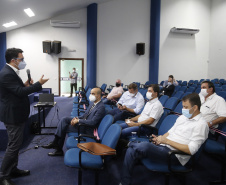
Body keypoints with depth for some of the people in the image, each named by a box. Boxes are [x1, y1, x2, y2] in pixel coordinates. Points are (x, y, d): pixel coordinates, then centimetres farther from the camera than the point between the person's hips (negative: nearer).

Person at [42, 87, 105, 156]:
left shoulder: (101, 107, -20)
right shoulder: (92, 103, 9)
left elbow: (93, 122, -27)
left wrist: (78, 120, -23)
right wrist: (77, 118, -3)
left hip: (87, 129, -8)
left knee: (63, 127, -11)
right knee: (64, 119, -7)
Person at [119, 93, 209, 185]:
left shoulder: (201, 125, -9)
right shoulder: (182, 117, 15)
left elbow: (191, 150, -18)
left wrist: (166, 141, -17)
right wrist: (160, 138, -1)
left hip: (175, 156, -8)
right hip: (163, 146, 8)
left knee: (145, 146, -33)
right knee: (131, 151, -12)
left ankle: (131, 143, 3)